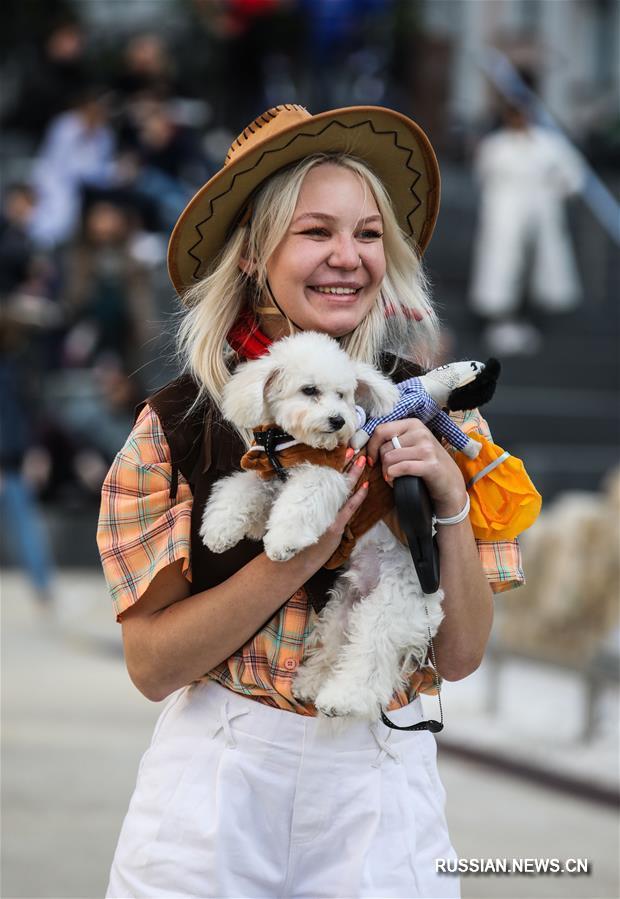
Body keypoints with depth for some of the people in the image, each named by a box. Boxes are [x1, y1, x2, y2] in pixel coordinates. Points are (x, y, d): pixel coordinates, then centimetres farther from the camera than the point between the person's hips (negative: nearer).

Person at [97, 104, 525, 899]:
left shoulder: (433, 413, -1)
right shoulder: (179, 423, -6)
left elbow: (460, 655, -2)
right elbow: (151, 665, -10)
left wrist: (449, 502, -17)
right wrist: (295, 559, -21)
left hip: (382, 794, 1)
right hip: (218, 793, -1)